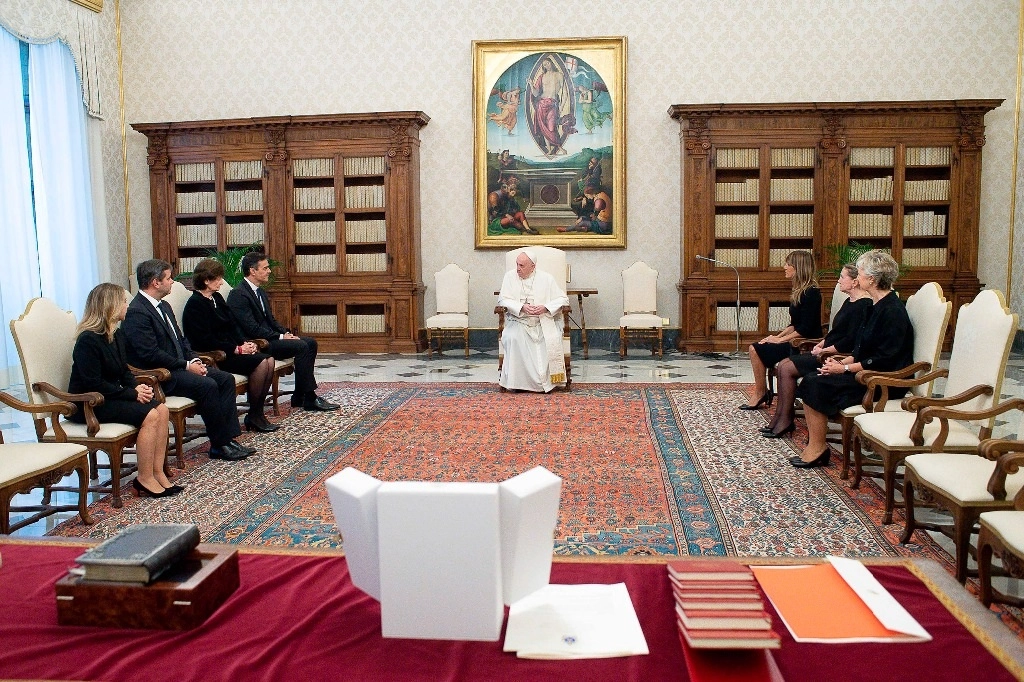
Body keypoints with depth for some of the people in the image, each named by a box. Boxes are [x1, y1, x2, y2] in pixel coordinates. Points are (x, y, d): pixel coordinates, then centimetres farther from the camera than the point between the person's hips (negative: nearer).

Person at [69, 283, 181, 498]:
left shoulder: (116, 335, 9)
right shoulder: (88, 340, -19)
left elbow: (124, 370, 17)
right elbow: (94, 385, -23)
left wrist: (137, 387, -4)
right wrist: (132, 394, -20)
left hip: (112, 396, 9)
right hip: (89, 404, -9)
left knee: (161, 409, -11)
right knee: (149, 415, -23)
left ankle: (158, 473, -10)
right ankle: (145, 480, -14)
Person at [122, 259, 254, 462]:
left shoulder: (164, 306, 16)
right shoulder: (136, 312, -16)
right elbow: (151, 354, -22)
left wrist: (194, 360, 2)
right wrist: (186, 366, -17)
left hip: (179, 366, 10)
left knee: (226, 379, -5)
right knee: (207, 385, -27)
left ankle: (229, 437, -8)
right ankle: (219, 445, -16)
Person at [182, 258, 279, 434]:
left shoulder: (217, 298, 15)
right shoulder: (195, 304, -11)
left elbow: (232, 326, 16)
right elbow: (205, 341, -18)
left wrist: (245, 342, -3)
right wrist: (237, 349, -18)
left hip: (232, 349, 9)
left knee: (269, 360, -12)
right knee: (261, 363, -23)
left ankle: (258, 412, -7)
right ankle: (253, 417, -10)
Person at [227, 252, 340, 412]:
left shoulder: (260, 292, 17)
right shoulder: (238, 295, -14)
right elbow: (252, 328, -21)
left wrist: (286, 333, 1)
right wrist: (280, 337, -17)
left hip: (269, 337, 10)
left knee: (311, 342, 0)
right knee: (301, 346, -23)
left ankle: (299, 397, -1)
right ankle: (309, 399, -17)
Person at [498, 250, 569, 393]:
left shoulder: (546, 279, 4)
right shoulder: (510, 276, 6)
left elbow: (563, 299, 2)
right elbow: (503, 299, -1)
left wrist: (545, 308, -17)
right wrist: (522, 307, -18)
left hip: (543, 322, 0)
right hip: (518, 321, 0)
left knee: (553, 339, -29)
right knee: (513, 338, -32)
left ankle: (547, 381, -15)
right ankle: (517, 380, -21)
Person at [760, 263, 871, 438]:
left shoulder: (862, 306, -15)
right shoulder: (849, 302, 17)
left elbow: (851, 342, -21)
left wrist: (824, 351, -14)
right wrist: (820, 344, 6)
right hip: (827, 352, 10)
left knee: (787, 369, -17)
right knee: (782, 366, -4)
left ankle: (785, 420, -8)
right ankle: (780, 417, -5)